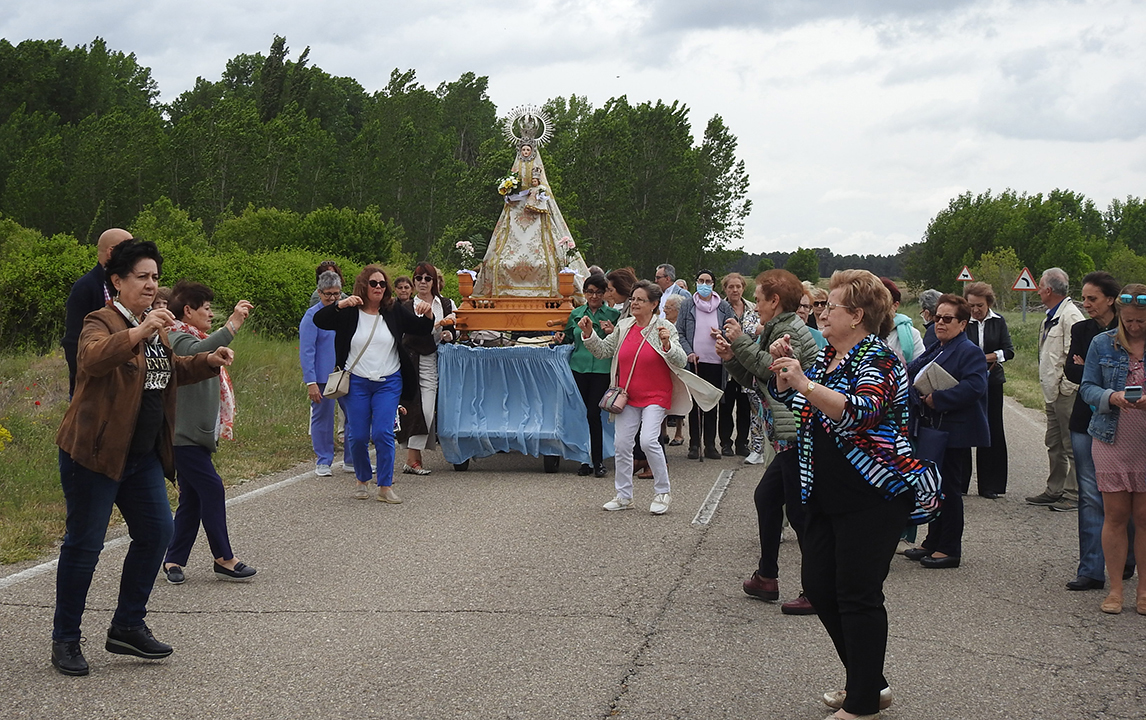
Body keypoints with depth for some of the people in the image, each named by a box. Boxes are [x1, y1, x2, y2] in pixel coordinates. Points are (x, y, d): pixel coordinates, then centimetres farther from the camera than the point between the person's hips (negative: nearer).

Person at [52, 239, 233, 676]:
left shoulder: (155, 325, 15)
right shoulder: (102, 322, -13)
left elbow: (172, 371, 31)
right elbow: (92, 358, -35)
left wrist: (209, 361, 12)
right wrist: (139, 333, -49)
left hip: (143, 455, 8)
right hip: (95, 454, -8)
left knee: (156, 532, 8)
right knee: (84, 542, -2)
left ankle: (128, 627, 21)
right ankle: (65, 640, 9)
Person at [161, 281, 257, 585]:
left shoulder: (190, 337, 22)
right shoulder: (176, 338, -13)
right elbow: (197, 353, -36)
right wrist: (232, 325, -41)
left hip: (194, 434, 11)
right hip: (183, 434, -11)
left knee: (193, 497, 9)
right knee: (212, 489, -11)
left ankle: (173, 560, 13)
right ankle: (224, 560, -6)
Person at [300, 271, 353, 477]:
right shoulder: (312, 316, -6)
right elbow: (306, 352, -10)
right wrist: (311, 382, -16)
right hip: (323, 378, -5)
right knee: (323, 419, 2)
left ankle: (352, 461, 14)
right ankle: (323, 462, 14)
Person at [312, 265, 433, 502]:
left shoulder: (395, 311, 3)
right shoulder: (349, 312, -2)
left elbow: (422, 329, 5)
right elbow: (319, 321, -12)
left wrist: (428, 315, -17)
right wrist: (339, 305, -27)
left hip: (389, 383, 0)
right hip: (357, 382, 0)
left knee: (383, 433, -9)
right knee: (357, 436, 3)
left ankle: (386, 486, -1)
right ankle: (363, 480, 25)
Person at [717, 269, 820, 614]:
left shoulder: (791, 330, -10)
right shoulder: (777, 329, 20)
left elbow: (776, 371, -23)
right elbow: (757, 383, 19)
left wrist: (742, 343, -15)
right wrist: (731, 358, 5)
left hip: (800, 433, -11)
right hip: (790, 434, 11)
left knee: (800, 511, -8)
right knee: (766, 497, 17)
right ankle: (767, 578, 25)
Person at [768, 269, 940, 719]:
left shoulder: (877, 359, -14)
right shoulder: (826, 356, 13)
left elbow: (860, 411, -32)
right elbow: (789, 399, 26)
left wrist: (805, 383, -38)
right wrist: (782, 368, 6)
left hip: (872, 496, -10)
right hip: (824, 495, 10)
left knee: (858, 597, -5)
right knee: (818, 585, 12)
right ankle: (868, 683, 26)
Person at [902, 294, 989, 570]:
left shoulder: (970, 352, -11)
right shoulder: (934, 350, 17)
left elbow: (974, 386, -25)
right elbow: (912, 374, 21)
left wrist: (937, 399, -26)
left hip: (954, 433, -9)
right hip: (931, 430, 9)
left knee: (949, 489, -3)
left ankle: (949, 549, 4)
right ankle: (932, 543, 24)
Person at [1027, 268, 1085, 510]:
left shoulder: (1070, 315, -16)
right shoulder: (1052, 316, 16)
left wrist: (1065, 386, -17)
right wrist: (1049, 385, 16)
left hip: (1066, 393, -11)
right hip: (1053, 391, 11)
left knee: (1071, 445, -5)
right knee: (1054, 444, 16)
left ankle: (1074, 495, 0)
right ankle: (1055, 490, 24)